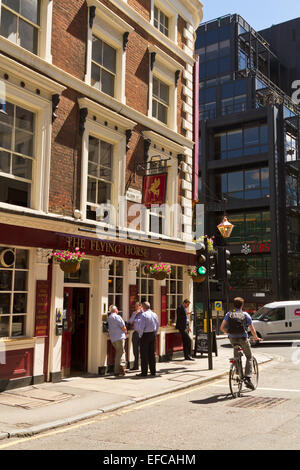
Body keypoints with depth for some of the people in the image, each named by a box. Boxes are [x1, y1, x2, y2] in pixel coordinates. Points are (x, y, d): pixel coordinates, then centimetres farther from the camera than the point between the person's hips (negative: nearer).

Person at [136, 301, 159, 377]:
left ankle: (144, 372, 1)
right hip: (153, 335, 7)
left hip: (145, 335, -7)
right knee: (152, 354, 12)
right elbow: (157, 326, 12)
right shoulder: (154, 314, 8)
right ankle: (153, 371, 15)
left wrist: (140, 335, -4)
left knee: (144, 354, -1)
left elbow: (141, 327, -17)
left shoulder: (144, 315, -14)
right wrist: (154, 334, 17)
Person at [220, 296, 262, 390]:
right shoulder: (245, 315, -2)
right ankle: (247, 378, -3)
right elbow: (252, 329, 2)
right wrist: (256, 337, 19)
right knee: (249, 357, 11)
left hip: (232, 339, 2)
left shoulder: (229, 314, 2)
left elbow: (222, 328, -1)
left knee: (236, 349, 33)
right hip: (243, 339, -2)